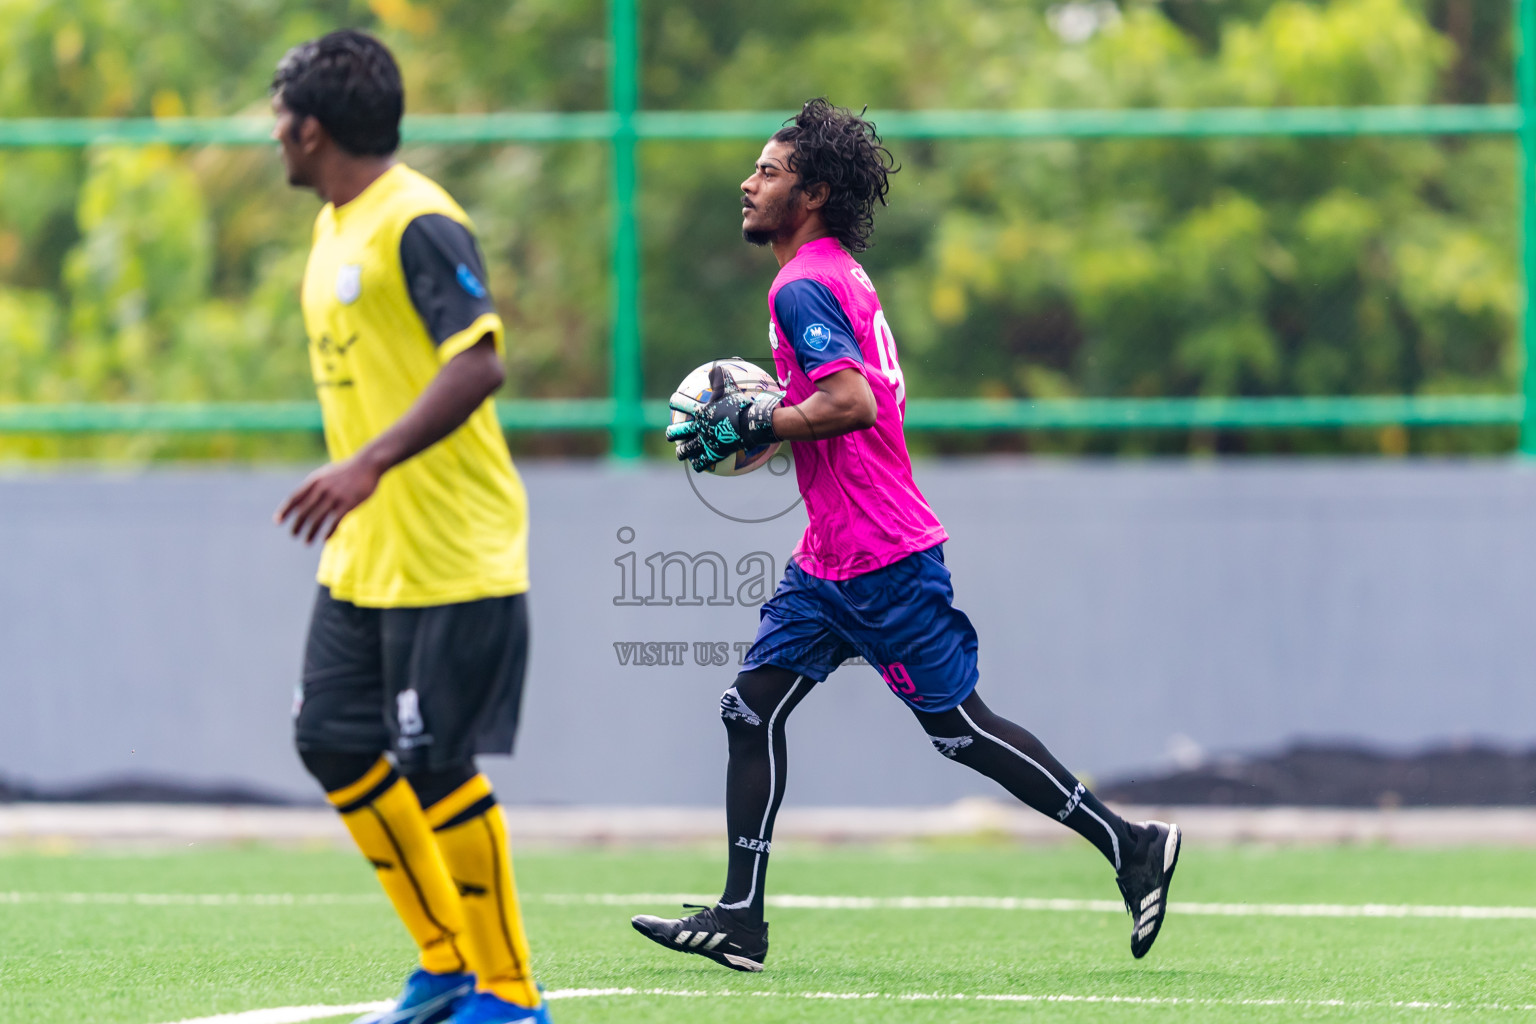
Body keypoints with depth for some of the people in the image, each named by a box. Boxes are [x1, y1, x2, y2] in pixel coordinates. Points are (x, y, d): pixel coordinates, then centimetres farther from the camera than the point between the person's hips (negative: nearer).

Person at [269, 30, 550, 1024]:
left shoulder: (416, 223, -16)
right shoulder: (337, 230, 14)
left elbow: (479, 363, -26)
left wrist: (371, 465, -33)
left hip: (452, 558, -10)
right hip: (365, 557, 10)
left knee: (435, 763, -7)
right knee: (334, 739, 7)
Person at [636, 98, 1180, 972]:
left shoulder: (803, 287, -16)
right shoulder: (844, 276, 14)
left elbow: (853, 404, -29)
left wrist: (754, 421, -18)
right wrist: (753, 420, 15)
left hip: (880, 557, -10)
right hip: (832, 558, 10)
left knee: (960, 727, -4)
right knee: (753, 707, 5)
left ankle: (1131, 846, 5)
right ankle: (741, 921, 4)